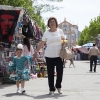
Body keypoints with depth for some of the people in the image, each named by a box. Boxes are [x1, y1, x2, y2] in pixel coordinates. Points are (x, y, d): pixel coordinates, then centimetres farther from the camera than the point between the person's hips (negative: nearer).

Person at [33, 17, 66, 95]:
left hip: (59, 55, 0)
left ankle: (58, 86, 20)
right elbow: (41, 44, 7)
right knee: (50, 73, 2)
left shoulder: (60, 31, 6)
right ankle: (51, 89, 13)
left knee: (60, 72, -5)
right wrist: (36, 52, 4)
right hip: (49, 55, 0)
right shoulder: (46, 33, 4)